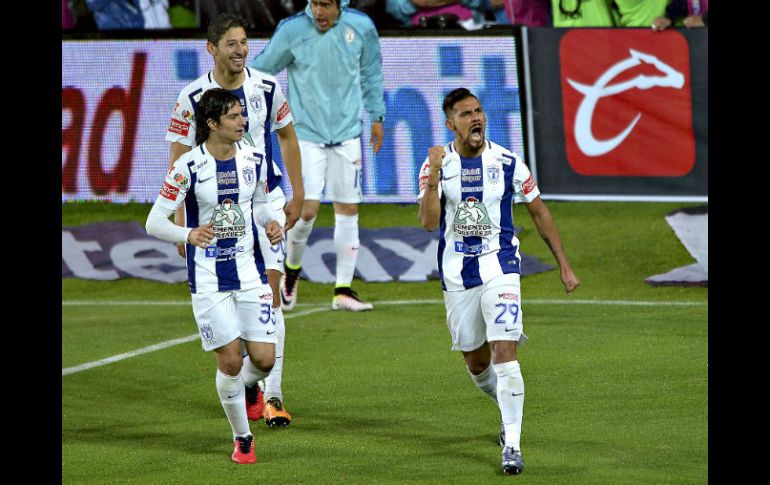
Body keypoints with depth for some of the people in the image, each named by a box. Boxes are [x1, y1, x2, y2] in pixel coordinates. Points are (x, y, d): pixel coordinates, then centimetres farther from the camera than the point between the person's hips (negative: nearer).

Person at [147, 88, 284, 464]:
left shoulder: (255, 159, 1)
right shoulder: (188, 167, -13)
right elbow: (154, 222, -10)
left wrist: (270, 222, -4)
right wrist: (188, 235, -30)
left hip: (250, 271, 4)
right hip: (208, 278, -4)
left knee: (264, 358, -3)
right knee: (230, 360, -5)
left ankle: (245, 386, 34)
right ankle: (242, 438, 15)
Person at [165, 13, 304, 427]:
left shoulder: (266, 87, -3)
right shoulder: (192, 97, -8)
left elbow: (286, 136, 12)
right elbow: (179, 160, -3)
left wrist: (297, 195, 13)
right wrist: (180, 220, -7)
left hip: (266, 197, 0)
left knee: (269, 292, -10)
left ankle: (272, 396, -11)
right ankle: (248, 388, 23)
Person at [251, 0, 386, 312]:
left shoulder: (361, 27, -2)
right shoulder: (292, 30, -10)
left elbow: (371, 72, 15)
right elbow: (261, 70, 2)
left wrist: (376, 116, 19)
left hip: (347, 133, 3)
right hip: (306, 132, -3)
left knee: (348, 210, 2)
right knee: (307, 208, -12)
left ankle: (343, 291, 10)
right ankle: (292, 269, 17)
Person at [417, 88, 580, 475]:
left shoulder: (507, 163, -4)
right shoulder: (436, 165, -4)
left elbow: (539, 213, 6)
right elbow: (429, 223, -16)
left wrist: (564, 266, 6)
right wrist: (434, 177, -29)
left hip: (500, 269, -2)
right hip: (457, 276, 2)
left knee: (504, 354, -17)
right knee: (476, 364, 13)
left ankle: (512, 445, -15)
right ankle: (509, 409, 42)